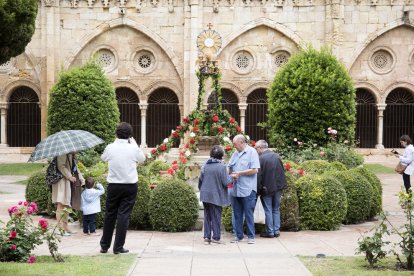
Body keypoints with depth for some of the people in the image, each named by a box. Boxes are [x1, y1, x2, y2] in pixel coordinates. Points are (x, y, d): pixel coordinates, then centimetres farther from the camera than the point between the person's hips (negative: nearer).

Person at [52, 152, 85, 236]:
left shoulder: (72, 157, 20)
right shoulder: (64, 153, -9)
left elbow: (76, 169, 20)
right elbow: (61, 166, -18)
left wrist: (82, 180, 7)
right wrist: (69, 176, -20)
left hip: (69, 183, 10)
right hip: (62, 181, -10)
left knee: (66, 206, 11)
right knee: (61, 204, -13)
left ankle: (65, 228, 15)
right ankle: (60, 228, -16)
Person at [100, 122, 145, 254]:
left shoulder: (110, 147, -6)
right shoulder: (133, 149, -8)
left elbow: (103, 158, 16)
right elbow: (142, 159, 12)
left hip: (113, 185, 2)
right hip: (130, 186, -2)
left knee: (110, 215, 12)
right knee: (124, 215, 1)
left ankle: (104, 246, 20)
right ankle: (118, 247, 0)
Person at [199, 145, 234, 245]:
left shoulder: (205, 165, 2)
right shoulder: (221, 166, -14)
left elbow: (200, 180, 9)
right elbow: (226, 182, -13)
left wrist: (202, 190, 23)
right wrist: (231, 177, 6)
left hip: (205, 195, 5)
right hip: (216, 196, -5)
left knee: (207, 216, 12)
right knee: (216, 217, 4)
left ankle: (207, 236, 11)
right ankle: (216, 237, 5)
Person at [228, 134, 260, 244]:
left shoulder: (252, 152, -6)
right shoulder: (236, 154, 14)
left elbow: (254, 170, -13)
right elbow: (229, 167, 17)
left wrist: (239, 173, -12)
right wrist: (232, 174, -5)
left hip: (248, 189, -6)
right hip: (235, 189, 6)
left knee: (249, 214, -1)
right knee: (237, 214, 10)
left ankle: (251, 236, 5)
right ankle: (238, 235, 18)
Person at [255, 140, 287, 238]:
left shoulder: (260, 158, -15)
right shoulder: (277, 156, 4)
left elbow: (258, 176, -14)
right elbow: (282, 172, 10)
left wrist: (258, 190, -7)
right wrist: (282, 185, 17)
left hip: (267, 188, -5)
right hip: (278, 187, 5)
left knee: (268, 211, 3)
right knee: (276, 209, 13)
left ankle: (270, 232, 5)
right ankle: (276, 230, 15)